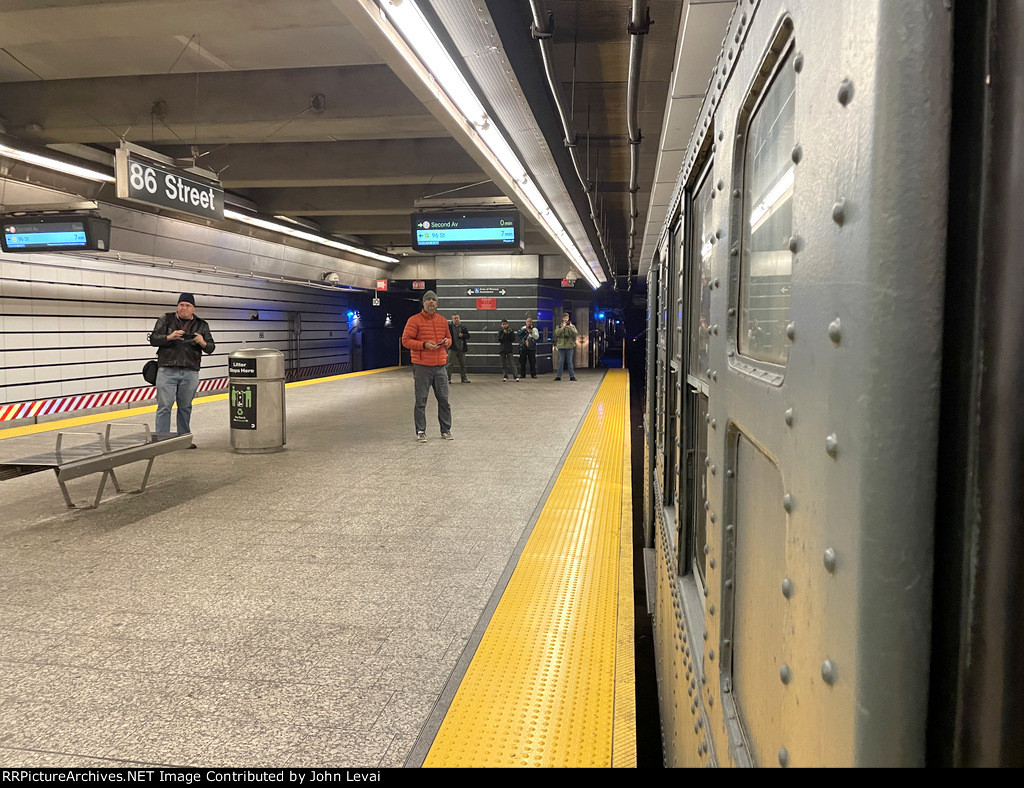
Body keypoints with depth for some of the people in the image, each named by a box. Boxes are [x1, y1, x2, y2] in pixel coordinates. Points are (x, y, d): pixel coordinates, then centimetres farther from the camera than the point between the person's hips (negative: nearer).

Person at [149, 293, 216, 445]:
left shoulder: (202, 325, 13)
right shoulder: (165, 320, 8)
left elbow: (211, 348, 9)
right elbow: (153, 339, 1)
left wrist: (203, 343, -14)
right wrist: (169, 337, -17)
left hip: (190, 373, 2)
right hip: (167, 371, -2)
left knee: (185, 407, 9)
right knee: (164, 406, -4)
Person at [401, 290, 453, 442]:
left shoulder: (442, 321, 13)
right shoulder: (414, 320, -2)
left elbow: (448, 338, 25)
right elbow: (406, 340, -6)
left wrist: (447, 342, 0)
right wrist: (424, 345, -17)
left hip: (440, 366, 4)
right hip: (422, 367, -4)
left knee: (444, 400, 8)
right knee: (421, 401, 1)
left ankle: (446, 430, 19)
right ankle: (420, 432, 10)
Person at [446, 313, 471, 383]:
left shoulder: (463, 327, 9)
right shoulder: (449, 326, -1)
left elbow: (468, 336, 7)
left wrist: (462, 335, -10)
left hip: (461, 348, 4)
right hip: (452, 348, -4)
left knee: (462, 364, 12)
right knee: (450, 364, -5)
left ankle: (464, 378, 22)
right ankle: (448, 378, 1)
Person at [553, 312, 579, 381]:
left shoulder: (572, 326, 10)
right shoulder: (559, 326, 9)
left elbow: (576, 334, -4)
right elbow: (556, 334, -8)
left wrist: (571, 328, -18)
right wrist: (562, 327, -16)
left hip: (570, 347, 0)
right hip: (561, 346, 0)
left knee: (570, 362, 2)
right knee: (560, 362, 0)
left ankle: (572, 376, 4)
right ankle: (558, 376, 4)